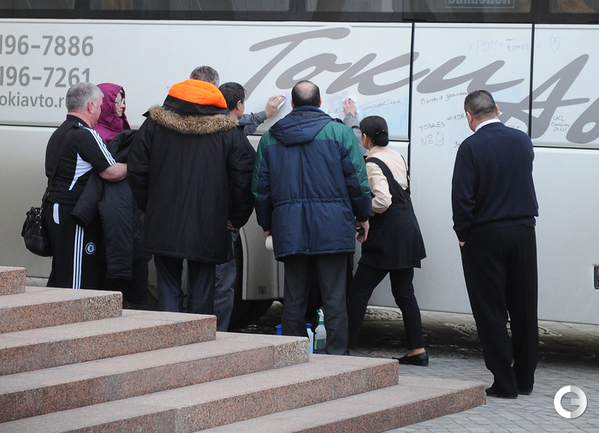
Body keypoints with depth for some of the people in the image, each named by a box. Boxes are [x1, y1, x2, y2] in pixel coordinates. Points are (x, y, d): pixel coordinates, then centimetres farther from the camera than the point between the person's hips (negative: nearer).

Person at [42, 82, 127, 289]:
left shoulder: (58, 134, 17)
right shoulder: (86, 135, -14)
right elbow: (112, 173, -18)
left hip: (54, 208, 10)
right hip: (73, 215, -10)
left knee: (59, 280, 12)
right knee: (78, 281, -8)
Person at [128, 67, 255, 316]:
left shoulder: (155, 123, 2)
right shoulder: (227, 130, -3)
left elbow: (137, 172, 5)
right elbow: (244, 179, -3)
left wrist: (148, 208, 17)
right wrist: (235, 219, 10)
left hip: (162, 228, 1)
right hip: (207, 230, -1)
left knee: (168, 288, 7)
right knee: (201, 291, 6)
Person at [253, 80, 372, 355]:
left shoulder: (270, 137, 10)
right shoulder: (340, 133, 0)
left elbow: (260, 187, 13)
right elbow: (357, 180, -1)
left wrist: (266, 224, 24)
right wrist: (363, 215, 12)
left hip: (289, 229, 3)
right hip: (332, 227, -3)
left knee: (294, 298, 8)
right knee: (334, 296, 0)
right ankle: (336, 355, -2)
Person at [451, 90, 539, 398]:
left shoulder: (471, 147, -14)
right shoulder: (522, 141, 2)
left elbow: (462, 196, -16)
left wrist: (463, 234, -4)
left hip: (485, 235, -5)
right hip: (523, 232, 5)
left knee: (491, 312, 2)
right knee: (524, 309, 13)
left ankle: (504, 382, 1)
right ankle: (525, 378, 20)